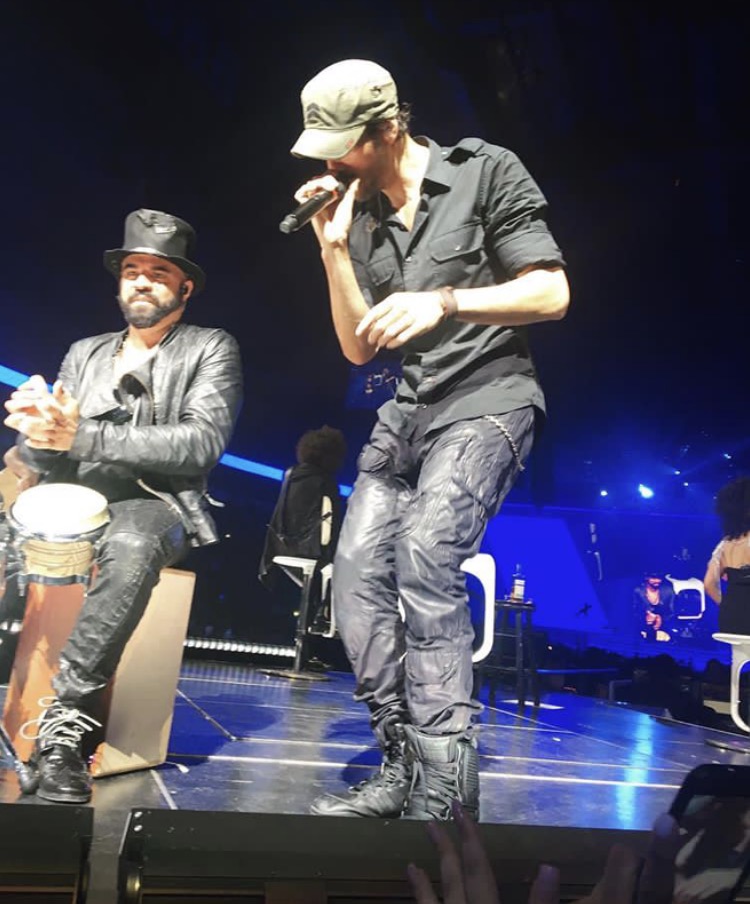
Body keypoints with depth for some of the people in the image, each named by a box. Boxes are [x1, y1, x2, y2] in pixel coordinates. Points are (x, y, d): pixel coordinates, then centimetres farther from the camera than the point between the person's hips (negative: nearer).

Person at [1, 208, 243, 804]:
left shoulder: (211, 350, 7)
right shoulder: (84, 353, 22)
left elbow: (201, 443, -11)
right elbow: (48, 457, 14)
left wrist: (84, 435, -18)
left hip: (154, 504, -4)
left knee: (131, 546, -38)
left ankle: (64, 726, -30)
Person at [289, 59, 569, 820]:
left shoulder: (487, 173, 0)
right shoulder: (358, 214, 14)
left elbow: (552, 294, -6)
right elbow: (357, 347, 11)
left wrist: (444, 302, -18)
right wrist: (333, 248, 1)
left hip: (486, 397, -6)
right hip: (407, 408, 6)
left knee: (424, 553, -27)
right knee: (357, 576, -6)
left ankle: (444, 786, -18)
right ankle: (402, 767, 4)